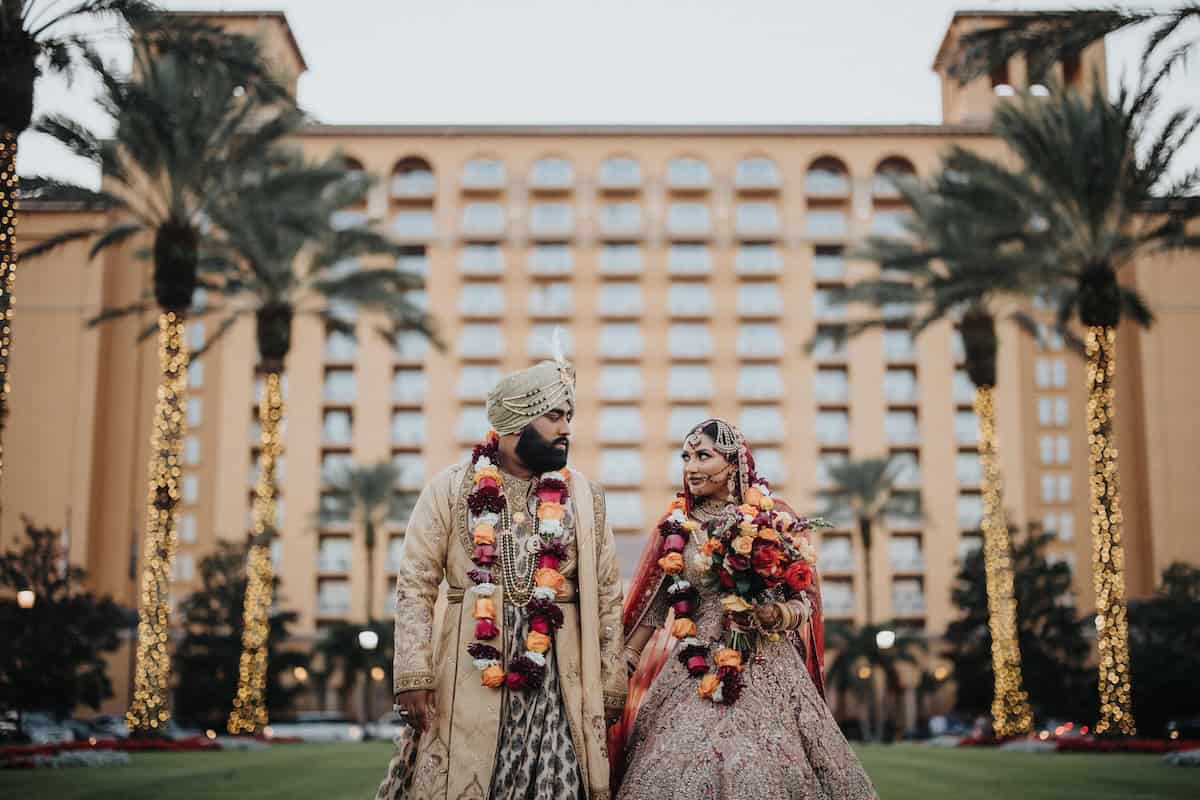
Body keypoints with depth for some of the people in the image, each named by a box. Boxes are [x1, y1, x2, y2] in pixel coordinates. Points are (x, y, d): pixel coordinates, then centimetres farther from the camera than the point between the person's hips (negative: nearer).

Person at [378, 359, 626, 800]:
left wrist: (610, 687, 5)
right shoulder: (450, 488, 3)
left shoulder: (584, 495, 9)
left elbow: (606, 596, 9)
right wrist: (413, 676, -9)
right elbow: (415, 585, 0)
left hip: (560, 678, 2)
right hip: (470, 674, -1)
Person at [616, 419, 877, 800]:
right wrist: (622, 665, 6)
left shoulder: (775, 519, 1)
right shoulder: (676, 526, 7)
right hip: (697, 675, 2)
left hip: (769, 670, -2)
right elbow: (653, 605, 9)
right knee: (682, 769, -5)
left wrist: (776, 615, -18)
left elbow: (805, 602, 2)